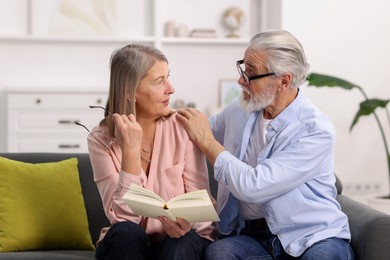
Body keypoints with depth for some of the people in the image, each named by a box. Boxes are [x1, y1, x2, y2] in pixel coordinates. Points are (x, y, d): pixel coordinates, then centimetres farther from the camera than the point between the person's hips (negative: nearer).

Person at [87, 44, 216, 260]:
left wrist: (187, 220, -32)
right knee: (126, 232, -31)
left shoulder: (182, 126, -8)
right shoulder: (101, 139, -9)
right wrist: (130, 150, -27)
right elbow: (121, 217, -19)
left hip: (182, 241, 0)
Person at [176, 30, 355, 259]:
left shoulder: (316, 131, -14)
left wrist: (206, 141, -11)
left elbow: (252, 187, -22)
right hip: (250, 237, 4)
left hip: (312, 237, -4)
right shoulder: (240, 109, 6)